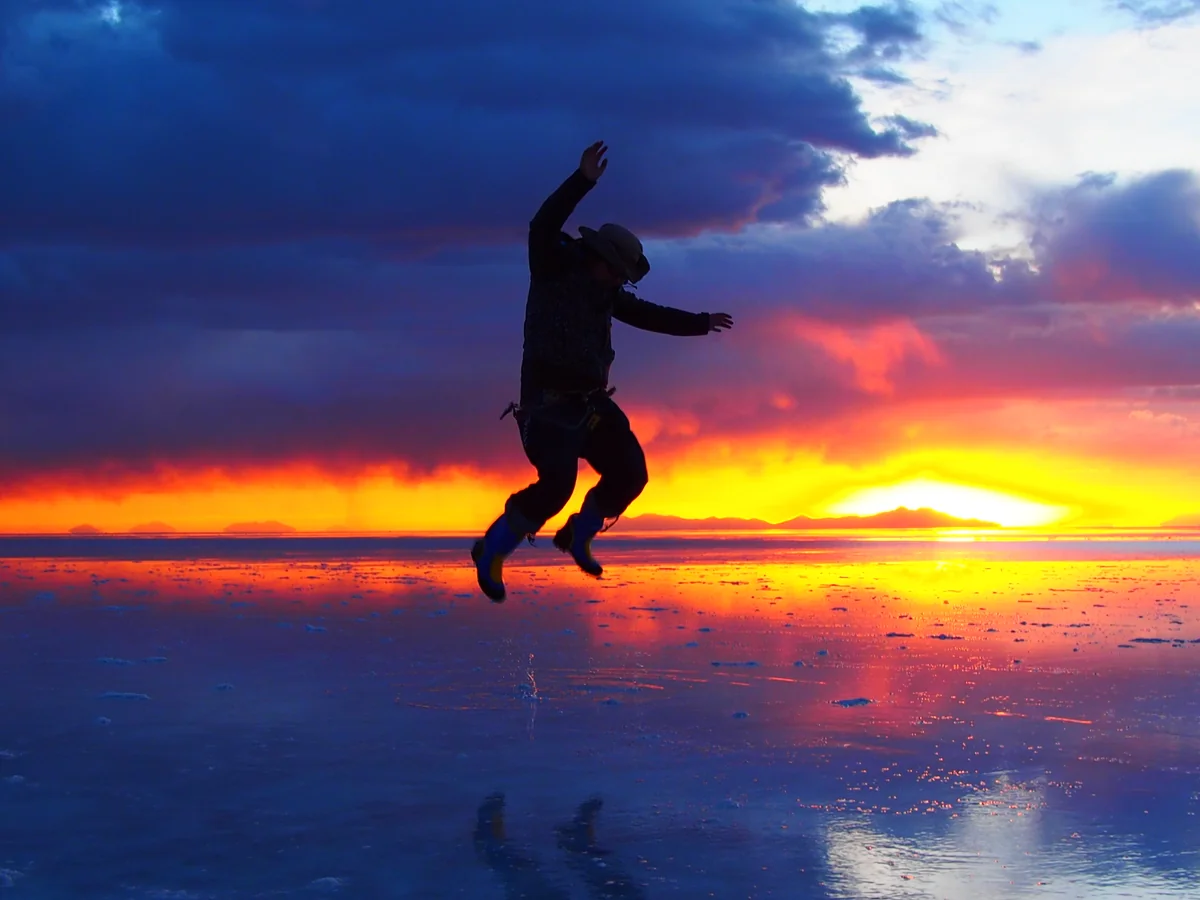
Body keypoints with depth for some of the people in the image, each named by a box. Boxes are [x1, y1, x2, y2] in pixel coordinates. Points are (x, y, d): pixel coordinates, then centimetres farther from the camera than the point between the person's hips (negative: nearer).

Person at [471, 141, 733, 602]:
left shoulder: (604, 291, 14)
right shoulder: (553, 266, -6)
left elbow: (650, 316, 26)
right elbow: (543, 227, -26)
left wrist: (701, 322, 31)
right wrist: (584, 180, -35)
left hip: (589, 401, 8)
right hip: (548, 401, -8)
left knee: (629, 474, 2)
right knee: (556, 485, -22)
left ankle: (577, 534, 26)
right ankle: (492, 549, -3)